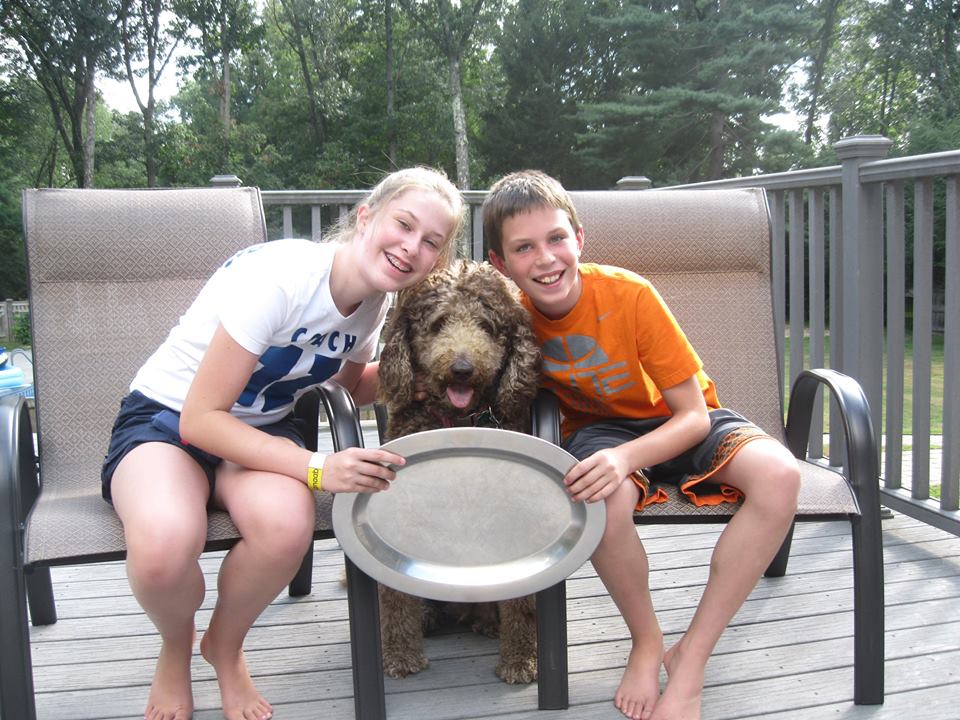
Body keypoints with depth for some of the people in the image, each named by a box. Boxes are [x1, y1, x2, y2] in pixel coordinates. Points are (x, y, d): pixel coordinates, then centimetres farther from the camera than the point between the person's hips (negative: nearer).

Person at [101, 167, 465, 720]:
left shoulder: (375, 299, -5)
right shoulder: (279, 276, -28)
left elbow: (353, 387, 17)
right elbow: (201, 419, -25)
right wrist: (317, 469, -33)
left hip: (261, 426, 5)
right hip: (167, 418, -4)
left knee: (287, 526, -32)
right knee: (163, 545, -37)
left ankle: (225, 647, 3)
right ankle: (176, 650, 2)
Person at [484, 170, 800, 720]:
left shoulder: (630, 294, -25)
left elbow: (694, 415, -20)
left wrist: (626, 456, -39)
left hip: (677, 422, 0)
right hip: (597, 426, 1)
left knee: (779, 475, -30)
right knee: (605, 501, -37)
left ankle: (690, 660, -17)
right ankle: (646, 642, -6)